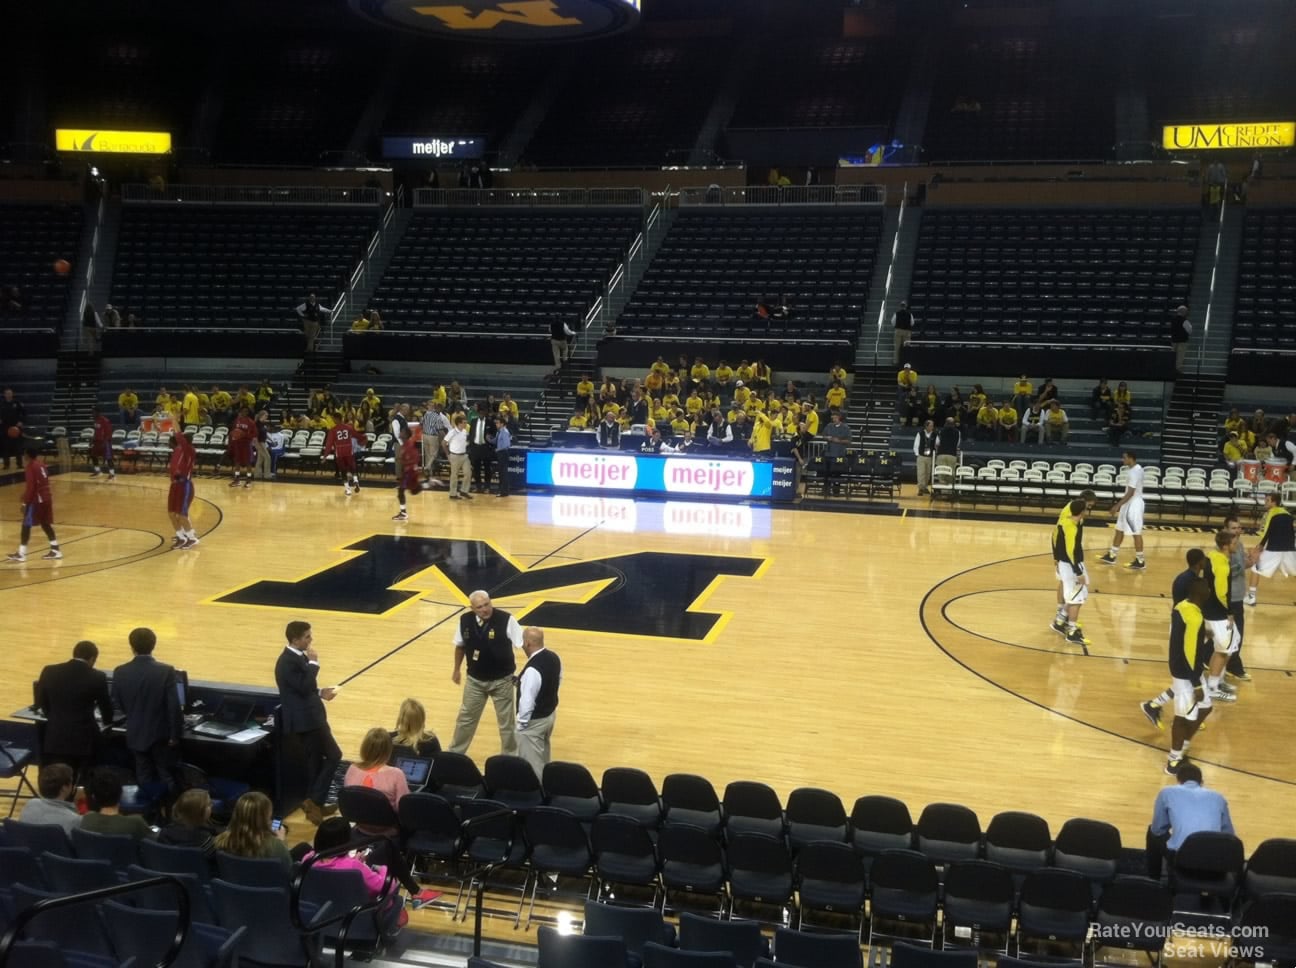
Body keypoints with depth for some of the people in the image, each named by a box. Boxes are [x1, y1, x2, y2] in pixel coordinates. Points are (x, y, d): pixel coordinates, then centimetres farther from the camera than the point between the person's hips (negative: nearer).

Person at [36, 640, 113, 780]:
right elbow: (106, 708, 4)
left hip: (55, 739, 2)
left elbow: (41, 703, 12)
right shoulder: (97, 678, -8)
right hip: (84, 739, -2)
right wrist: (106, 722, 27)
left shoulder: (49, 672, -1)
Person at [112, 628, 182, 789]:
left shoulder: (120, 672, -8)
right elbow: (174, 706, -17)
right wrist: (174, 734, -6)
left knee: (144, 778, 15)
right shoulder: (166, 671, -19)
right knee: (166, 777, 10)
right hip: (161, 734, -3)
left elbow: (119, 704, 4)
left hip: (136, 734, 3)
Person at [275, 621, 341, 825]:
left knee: (315, 762, 16)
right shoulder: (288, 661, -21)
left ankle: (315, 803, 25)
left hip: (309, 715, 10)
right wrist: (313, 663, -20)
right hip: (305, 718, -10)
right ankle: (314, 801, -1)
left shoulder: (299, 656, 11)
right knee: (333, 756, -6)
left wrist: (320, 692, 9)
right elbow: (304, 687, -28)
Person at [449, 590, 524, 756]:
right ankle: (454, 753, 38)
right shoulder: (465, 620, -11)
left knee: (506, 721, 11)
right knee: (466, 717, 18)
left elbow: (523, 644, -15)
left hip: (502, 680, -3)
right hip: (475, 680, 3)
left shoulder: (506, 620, -22)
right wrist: (457, 670, 16)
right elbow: (460, 646, 7)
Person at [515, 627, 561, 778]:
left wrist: (522, 723, -13)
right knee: (544, 756, 27)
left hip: (534, 721, -9)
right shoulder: (554, 658, -5)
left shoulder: (532, 669, -33)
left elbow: (527, 702, -28)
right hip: (551, 713, 9)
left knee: (532, 763, 7)